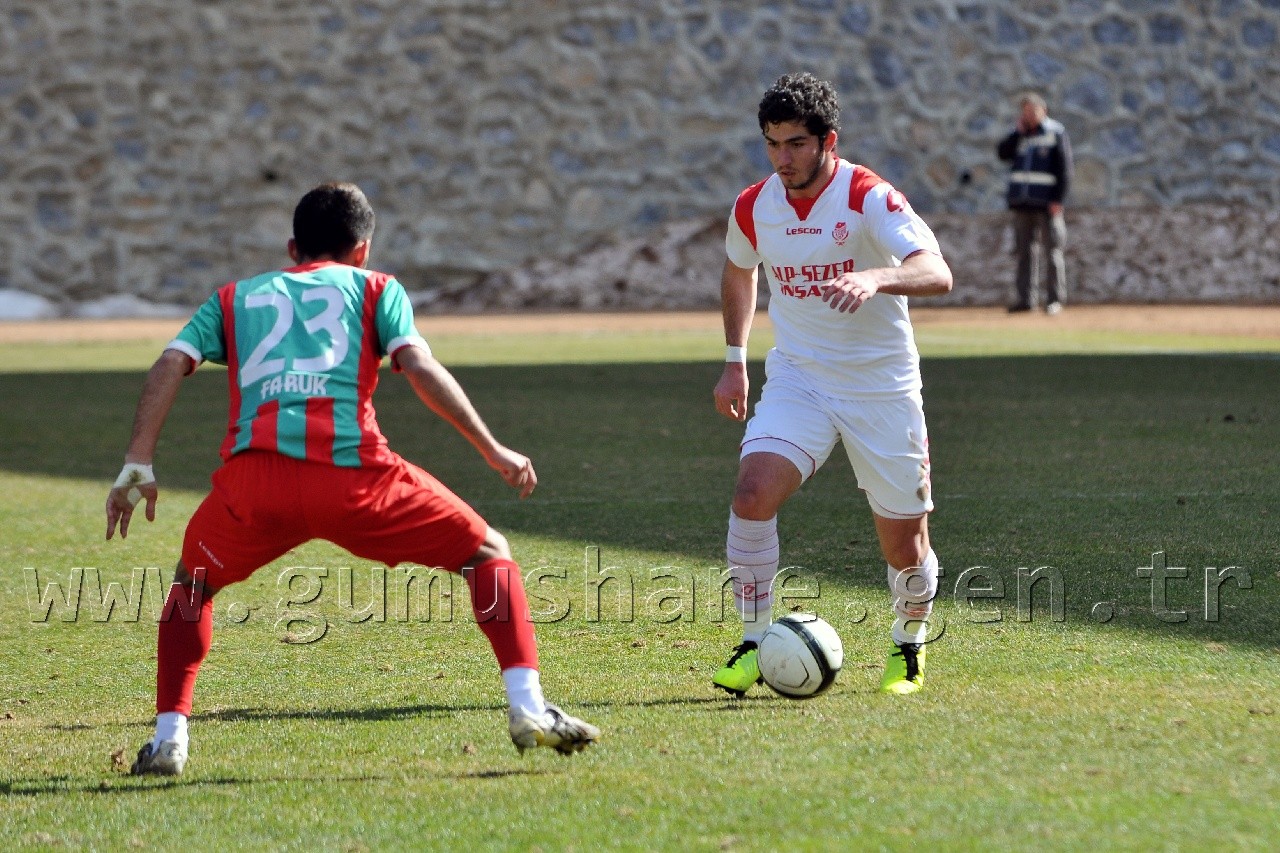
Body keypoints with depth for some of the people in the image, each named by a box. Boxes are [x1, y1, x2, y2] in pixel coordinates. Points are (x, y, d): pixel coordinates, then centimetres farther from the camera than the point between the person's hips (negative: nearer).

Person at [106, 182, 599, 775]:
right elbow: (419, 367, 6)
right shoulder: (374, 288, 23)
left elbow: (170, 364, 13)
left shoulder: (234, 298, 29)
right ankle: (528, 709, 0)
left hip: (253, 477, 2)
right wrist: (493, 451, 8)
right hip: (352, 471, -2)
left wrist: (137, 465, 8)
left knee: (193, 585, 31)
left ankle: (168, 739, 19)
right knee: (488, 554, 15)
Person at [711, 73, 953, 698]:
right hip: (797, 377, 3)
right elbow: (739, 273, 21)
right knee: (753, 493, -22)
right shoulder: (753, 208, -3)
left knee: (905, 547, 3)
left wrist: (876, 278, -51)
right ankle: (754, 645, -9)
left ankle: (908, 648, 32)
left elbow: (937, 274, -32)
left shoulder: (869, 198, -18)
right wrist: (735, 360, 16)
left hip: (881, 386, -3)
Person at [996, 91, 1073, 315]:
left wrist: (1058, 199, -14)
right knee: (1023, 251, 5)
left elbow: (1064, 168, -6)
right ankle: (1025, 298, 8)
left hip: (1046, 203, -6)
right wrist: (1019, 132, -1)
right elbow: (1002, 153, 4)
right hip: (1021, 203, 6)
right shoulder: (1020, 135, 15)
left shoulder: (1056, 132, -2)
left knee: (1052, 252, -4)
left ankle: (1055, 299, -2)